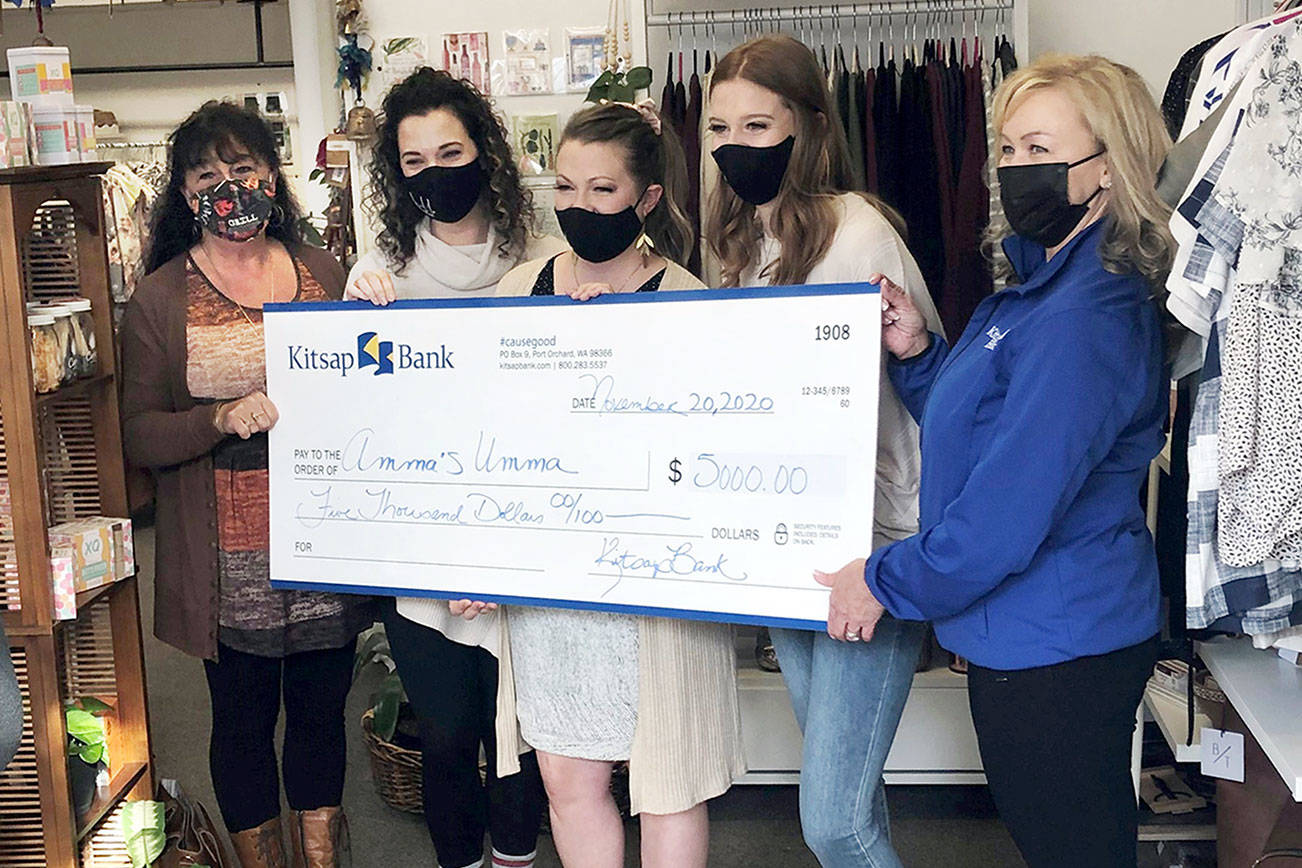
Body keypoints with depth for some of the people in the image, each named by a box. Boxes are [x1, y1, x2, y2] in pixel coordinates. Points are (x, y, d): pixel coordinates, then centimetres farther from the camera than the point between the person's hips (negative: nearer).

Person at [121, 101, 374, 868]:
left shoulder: (325, 276, 6)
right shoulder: (161, 300, -1)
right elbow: (138, 436, -5)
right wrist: (223, 419, -21)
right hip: (230, 566, -2)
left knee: (322, 710, 15)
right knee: (243, 720, 11)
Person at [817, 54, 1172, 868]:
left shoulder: (1084, 318, -25)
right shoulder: (1044, 288, 9)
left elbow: (1010, 508, -27)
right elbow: (980, 427, 18)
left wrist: (888, 580, -13)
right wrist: (918, 353, 1)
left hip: (1053, 644, -10)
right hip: (1033, 634, 10)